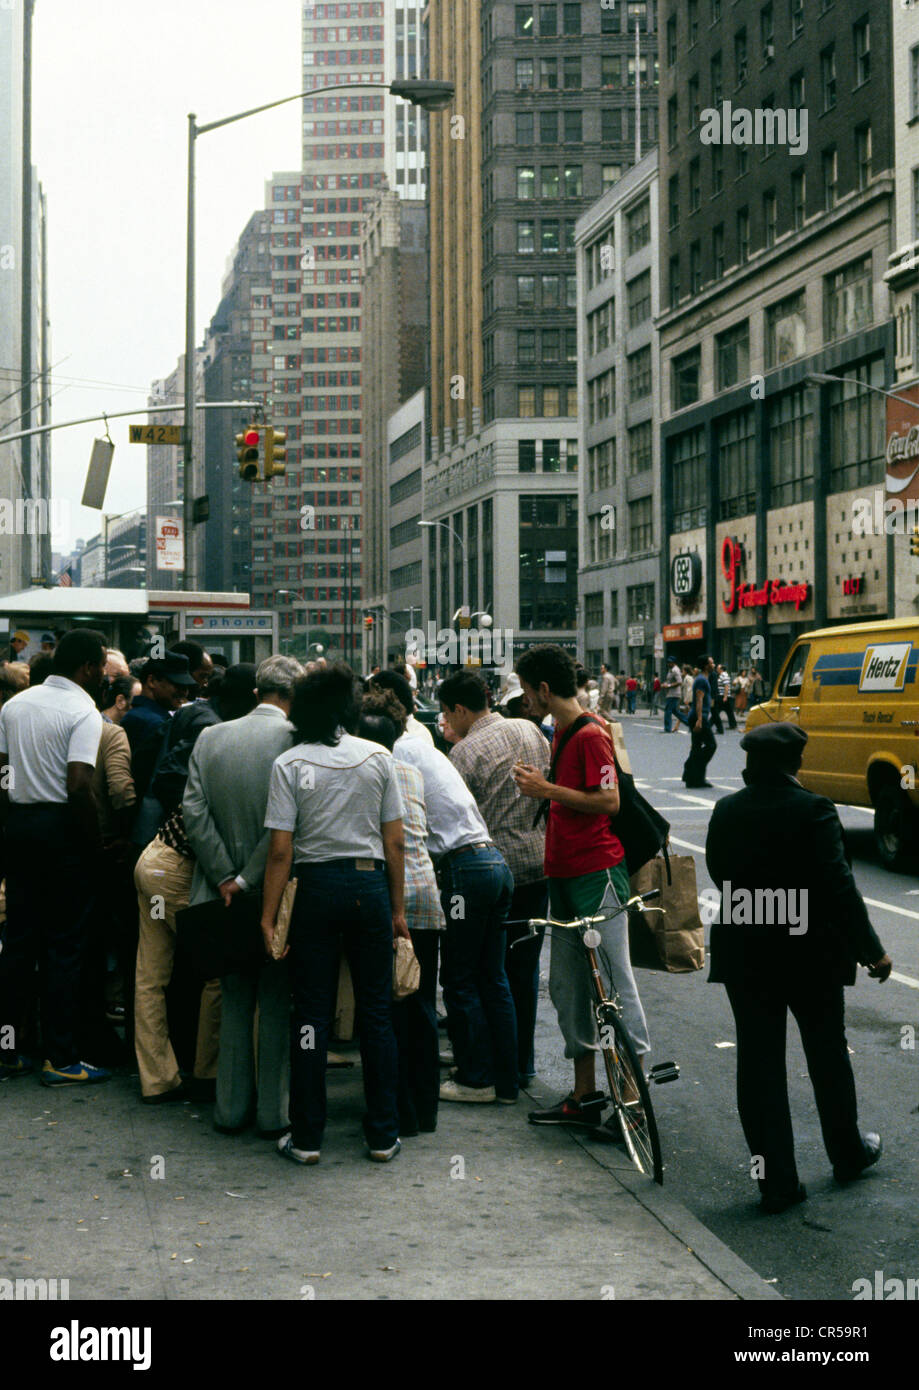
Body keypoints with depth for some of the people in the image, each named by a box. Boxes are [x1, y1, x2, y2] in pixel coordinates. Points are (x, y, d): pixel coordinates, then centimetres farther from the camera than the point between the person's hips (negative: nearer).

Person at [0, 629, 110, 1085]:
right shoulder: (84, 713, -12)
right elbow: (79, 787, -21)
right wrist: (96, 842, -13)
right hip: (62, 826, -7)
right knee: (64, 944, -1)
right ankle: (61, 1059, 3)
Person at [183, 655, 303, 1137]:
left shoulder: (210, 738, 2)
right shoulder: (295, 740, -13)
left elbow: (194, 812, -3)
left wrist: (226, 878, -3)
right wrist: (249, 879, -13)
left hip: (227, 893, 4)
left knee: (235, 1001, 15)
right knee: (277, 1003, 7)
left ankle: (231, 1107, 21)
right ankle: (274, 1111, 13)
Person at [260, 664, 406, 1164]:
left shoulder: (289, 764, -5)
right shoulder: (378, 758, 1)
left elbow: (280, 851, -8)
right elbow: (395, 843, 2)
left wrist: (268, 917, -2)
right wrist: (398, 909, 10)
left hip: (315, 886, -1)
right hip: (370, 884, 1)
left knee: (311, 1014, 5)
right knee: (376, 1012, 8)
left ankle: (307, 1137, 10)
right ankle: (383, 1136, 13)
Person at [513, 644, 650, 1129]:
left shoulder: (591, 734, -13)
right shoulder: (562, 733, 17)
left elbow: (609, 800, -20)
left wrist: (548, 790, -16)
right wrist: (540, 787, 14)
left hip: (597, 871, -10)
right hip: (565, 872, 10)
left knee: (613, 980, -5)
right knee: (567, 986, 11)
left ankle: (634, 1092, 2)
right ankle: (584, 1096, 18)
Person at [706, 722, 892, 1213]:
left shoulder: (726, 812, -2)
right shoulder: (813, 810, -16)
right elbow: (838, 886, -18)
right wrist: (870, 949, -11)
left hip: (744, 956, 3)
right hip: (811, 954, -3)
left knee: (758, 1063, 6)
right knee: (827, 1056, 17)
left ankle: (776, 1181, 7)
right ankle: (848, 1153, 35)